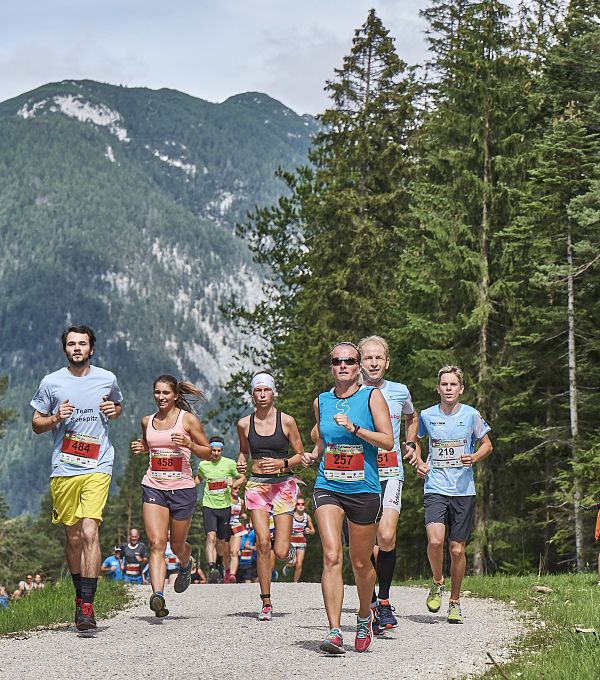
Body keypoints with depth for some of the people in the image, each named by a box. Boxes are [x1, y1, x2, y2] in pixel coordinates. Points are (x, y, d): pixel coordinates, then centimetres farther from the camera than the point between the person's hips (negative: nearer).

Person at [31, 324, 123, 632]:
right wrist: (56, 417, -10)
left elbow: (117, 406, 25)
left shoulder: (107, 379, 6)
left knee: (90, 532, -15)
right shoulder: (51, 382, 4)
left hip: (97, 468, -2)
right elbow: (36, 425, 11)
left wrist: (114, 410, 2)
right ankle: (80, 593, 28)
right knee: (72, 536, 9)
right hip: (63, 469, 2)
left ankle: (87, 605, -17)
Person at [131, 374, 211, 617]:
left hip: (182, 489, -2)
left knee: (177, 545, 11)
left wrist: (189, 444, -17)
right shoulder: (147, 421, 9)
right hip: (153, 487, 2)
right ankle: (158, 594, -25)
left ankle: (186, 565, 47)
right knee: (157, 543, -15)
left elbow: (209, 453, 1)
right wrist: (140, 449, 4)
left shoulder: (188, 419, -2)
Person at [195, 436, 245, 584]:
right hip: (208, 505, 0)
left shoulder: (229, 464, -2)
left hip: (225, 506, 0)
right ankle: (212, 569, -29)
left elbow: (242, 478, 8)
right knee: (211, 537, -19)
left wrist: (234, 484, -11)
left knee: (222, 541, 10)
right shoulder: (203, 465, 3)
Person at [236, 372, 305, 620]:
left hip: (283, 485, -1)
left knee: (281, 552, -7)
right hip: (257, 485, 1)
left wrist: (282, 463, -13)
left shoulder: (286, 421, -2)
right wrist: (242, 462, 1)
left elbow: (300, 455, 5)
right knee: (262, 543, -13)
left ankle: (283, 540, 33)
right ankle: (266, 603, -3)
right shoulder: (244, 424, 4)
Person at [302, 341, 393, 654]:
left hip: (364, 490, -2)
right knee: (332, 557, -15)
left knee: (360, 563, 9)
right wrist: (312, 455, 4)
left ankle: (364, 617, 35)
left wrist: (354, 428, -18)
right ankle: (334, 632, -19)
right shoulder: (321, 402, 10)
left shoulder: (372, 396, 0)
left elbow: (388, 441, -7)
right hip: (327, 488, 2)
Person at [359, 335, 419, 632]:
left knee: (386, 537, -17)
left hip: (390, 473, 0)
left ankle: (384, 600, -1)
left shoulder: (399, 392, 8)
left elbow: (411, 418, 31)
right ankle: (370, 602, 15)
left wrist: (411, 444, 18)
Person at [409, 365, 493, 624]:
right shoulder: (427, 415, 3)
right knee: (435, 541, -20)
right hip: (435, 488, 0)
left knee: (457, 549, 2)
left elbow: (487, 445, 13)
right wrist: (418, 462, 3)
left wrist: (474, 458, -8)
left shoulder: (471, 415, 1)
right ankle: (437, 583, 8)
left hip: (464, 490, 0)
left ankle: (455, 602, 19)